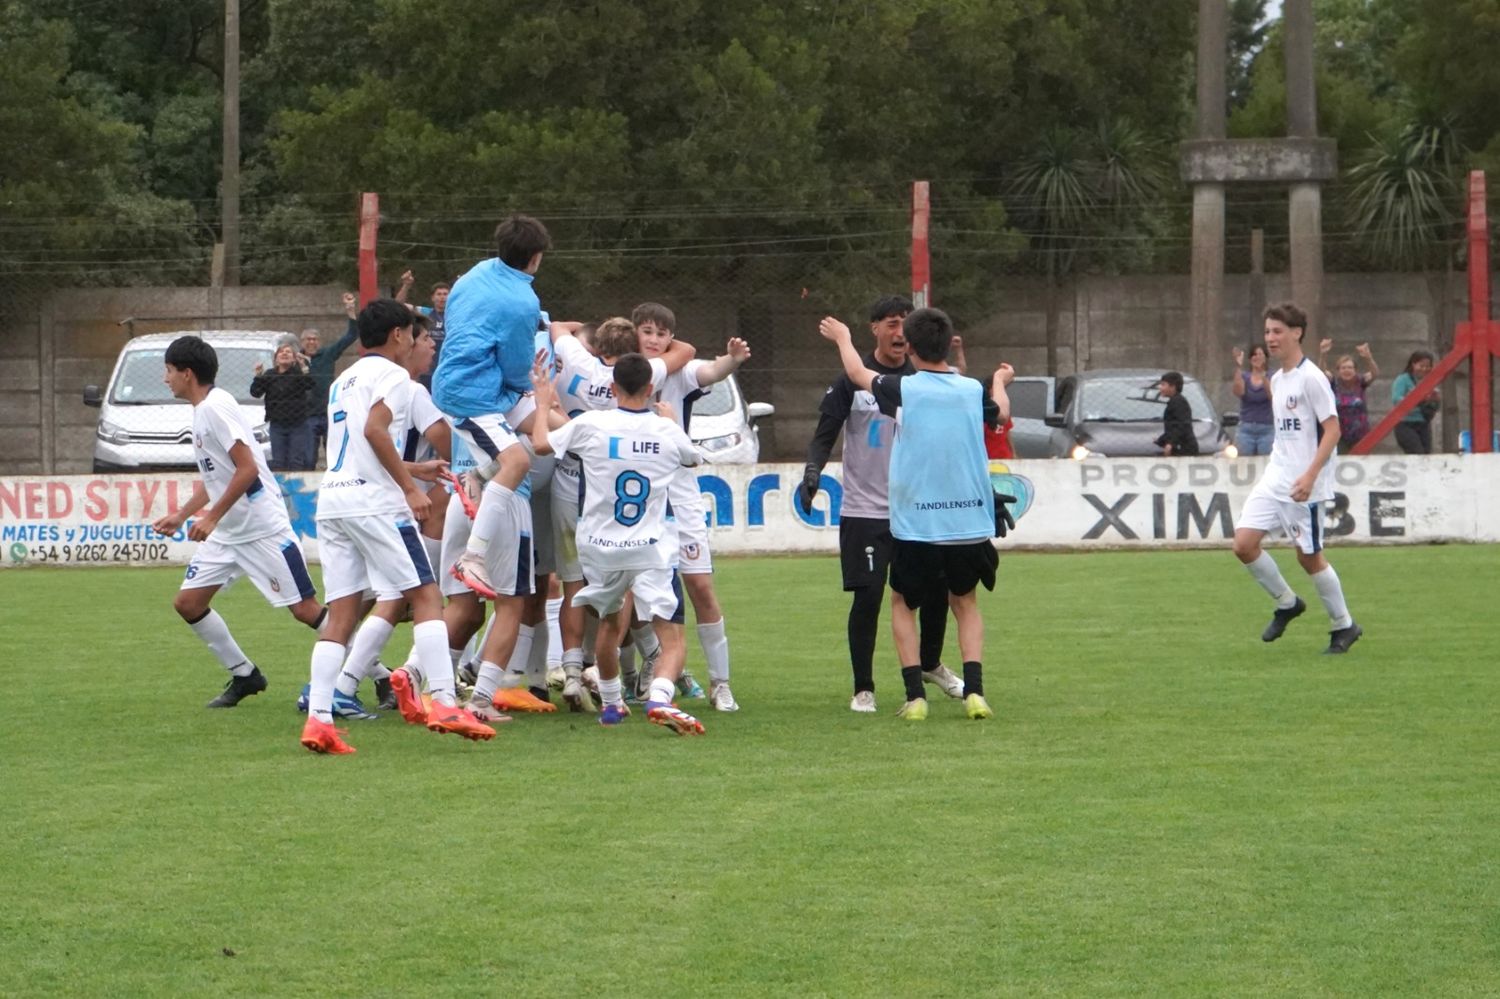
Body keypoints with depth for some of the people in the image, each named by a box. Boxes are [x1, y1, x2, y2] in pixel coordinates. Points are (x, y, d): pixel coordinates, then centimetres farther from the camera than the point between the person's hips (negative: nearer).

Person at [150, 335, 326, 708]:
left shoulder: (216, 407, -15)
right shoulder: (200, 411, 13)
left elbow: (247, 469, -22)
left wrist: (211, 517, -20)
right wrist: (181, 516, 21)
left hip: (262, 529, -10)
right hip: (226, 533, 10)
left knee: (305, 609, -9)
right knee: (187, 603, 3)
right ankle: (244, 675, 15)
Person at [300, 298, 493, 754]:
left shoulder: (344, 381, 25)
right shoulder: (392, 375, -1)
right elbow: (375, 430, -18)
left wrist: (417, 470, 39)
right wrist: (411, 487, -16)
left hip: (331, 500, 8)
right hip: (373, 501, -8)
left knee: (340, 613, 5)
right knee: (426, 597, -4)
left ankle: (318, 718, -5)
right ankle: (443, 703, -12)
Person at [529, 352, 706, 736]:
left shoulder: (591, 424, -6)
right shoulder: (666, 431, 0)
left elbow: (540, 443, 6)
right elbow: (693, 457, 23)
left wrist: (543, 402, 21)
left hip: (600, 549, 2)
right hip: (651, 549, -2)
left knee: (610, 622, 26)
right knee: (672, 639, -4)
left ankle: (611, 703, 36)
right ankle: (660, 698, -31)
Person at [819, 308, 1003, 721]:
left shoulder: (903, 389, -7)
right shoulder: (973, 390, 1)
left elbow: (858, 373, 15)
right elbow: (999, 414, 26)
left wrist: (842, 337, 36)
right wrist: (1000, 383, 49)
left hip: (915, 526, -2)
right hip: (970, 523, 3)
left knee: (903, 604, 18)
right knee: (965, 601, 21)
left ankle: (915, 695, 4)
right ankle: (974, 691, 3)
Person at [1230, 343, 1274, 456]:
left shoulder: (1271, 378, 4)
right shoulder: (1244, 376, 8)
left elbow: (1272, 394, -17)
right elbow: (1238, 391, -13)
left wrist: (1262, 375, -33)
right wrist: (1238, 367, -25)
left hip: (1265, 430, -1)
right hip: (1246, 429, 1)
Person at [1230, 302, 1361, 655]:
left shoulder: (1311, 378, -13)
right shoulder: (1277, 379, 13)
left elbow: (1332, 430, -17)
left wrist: (1310, 476, -24)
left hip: (1304, 485, -8)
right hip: (1274, 479, 8)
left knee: (1309, 556, 0)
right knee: (1244, 543, -4)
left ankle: (1343, 626, 16)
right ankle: (1287, 604, 15)